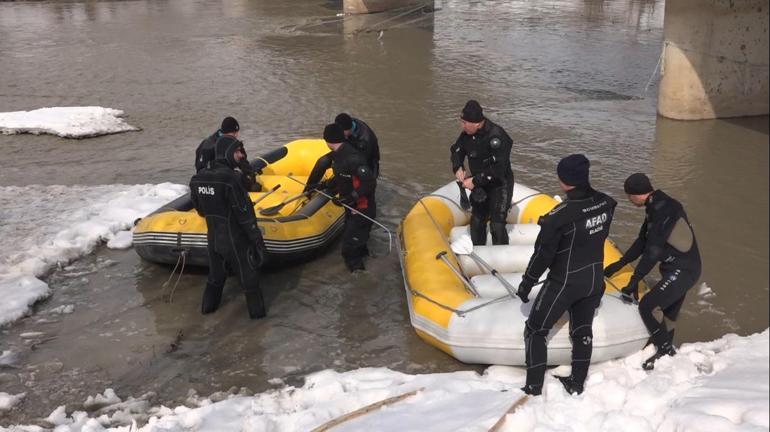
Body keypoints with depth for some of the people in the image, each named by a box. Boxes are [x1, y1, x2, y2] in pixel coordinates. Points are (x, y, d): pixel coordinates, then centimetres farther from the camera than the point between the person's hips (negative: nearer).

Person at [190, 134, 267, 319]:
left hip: (213, 238, 7)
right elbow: (245, 214, -21)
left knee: (215, 275, 25)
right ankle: (257, 311, 23)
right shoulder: (231, 178, -25)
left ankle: (208, 306, 39)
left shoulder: (197, 178, -2)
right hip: (235, 240, -7)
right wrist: (257, 239, -11)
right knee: (249, 277, 11)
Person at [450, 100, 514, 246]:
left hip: (499, 186, -8)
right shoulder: (467, 134, -5)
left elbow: (498, 170, -30)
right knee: (477, 221, 16)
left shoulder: (496, 136, -28)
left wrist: (475, 181, -25)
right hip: (480, 186, 8)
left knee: (497, 225, -12)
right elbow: (457, 150, 13)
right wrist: (458, 168, -7)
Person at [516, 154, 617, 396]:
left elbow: (543, 253, -18)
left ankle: (533, 389, 11)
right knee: (583, 331, 21)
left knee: (535, 331, 8)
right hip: (594, 280, 6)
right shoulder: (604, 204, -9)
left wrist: (527, 283, -6)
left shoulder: (561, 215, -27)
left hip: (565, 283, -6)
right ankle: (577, 384, 34)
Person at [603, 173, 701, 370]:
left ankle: (665, 349, 1)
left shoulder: (663, 211, -22)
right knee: (667, 314, 16)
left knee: (648, 306, -12)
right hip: (681, 269, 10)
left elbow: (653, 250, -24)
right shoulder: (656, 208, 9)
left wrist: (635, 280, -20)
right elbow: (643, 241, 17)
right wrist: (620, 264, 17)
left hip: (682, 271, -10)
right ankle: (666, 351, 27)